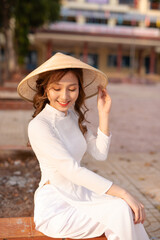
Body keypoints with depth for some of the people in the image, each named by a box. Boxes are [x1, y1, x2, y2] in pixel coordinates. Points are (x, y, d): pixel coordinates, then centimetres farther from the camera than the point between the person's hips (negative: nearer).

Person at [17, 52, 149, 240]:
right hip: (54, 205, -6)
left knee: (124, 209, -18)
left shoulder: (74, 115, 7)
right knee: (121, 213, -23)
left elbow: (100, 153, 3)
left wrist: (104, 114, -5)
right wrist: (122, 193, -26)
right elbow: (71, 169, -24)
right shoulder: (38, 125, -17)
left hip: (80, 196, 6)